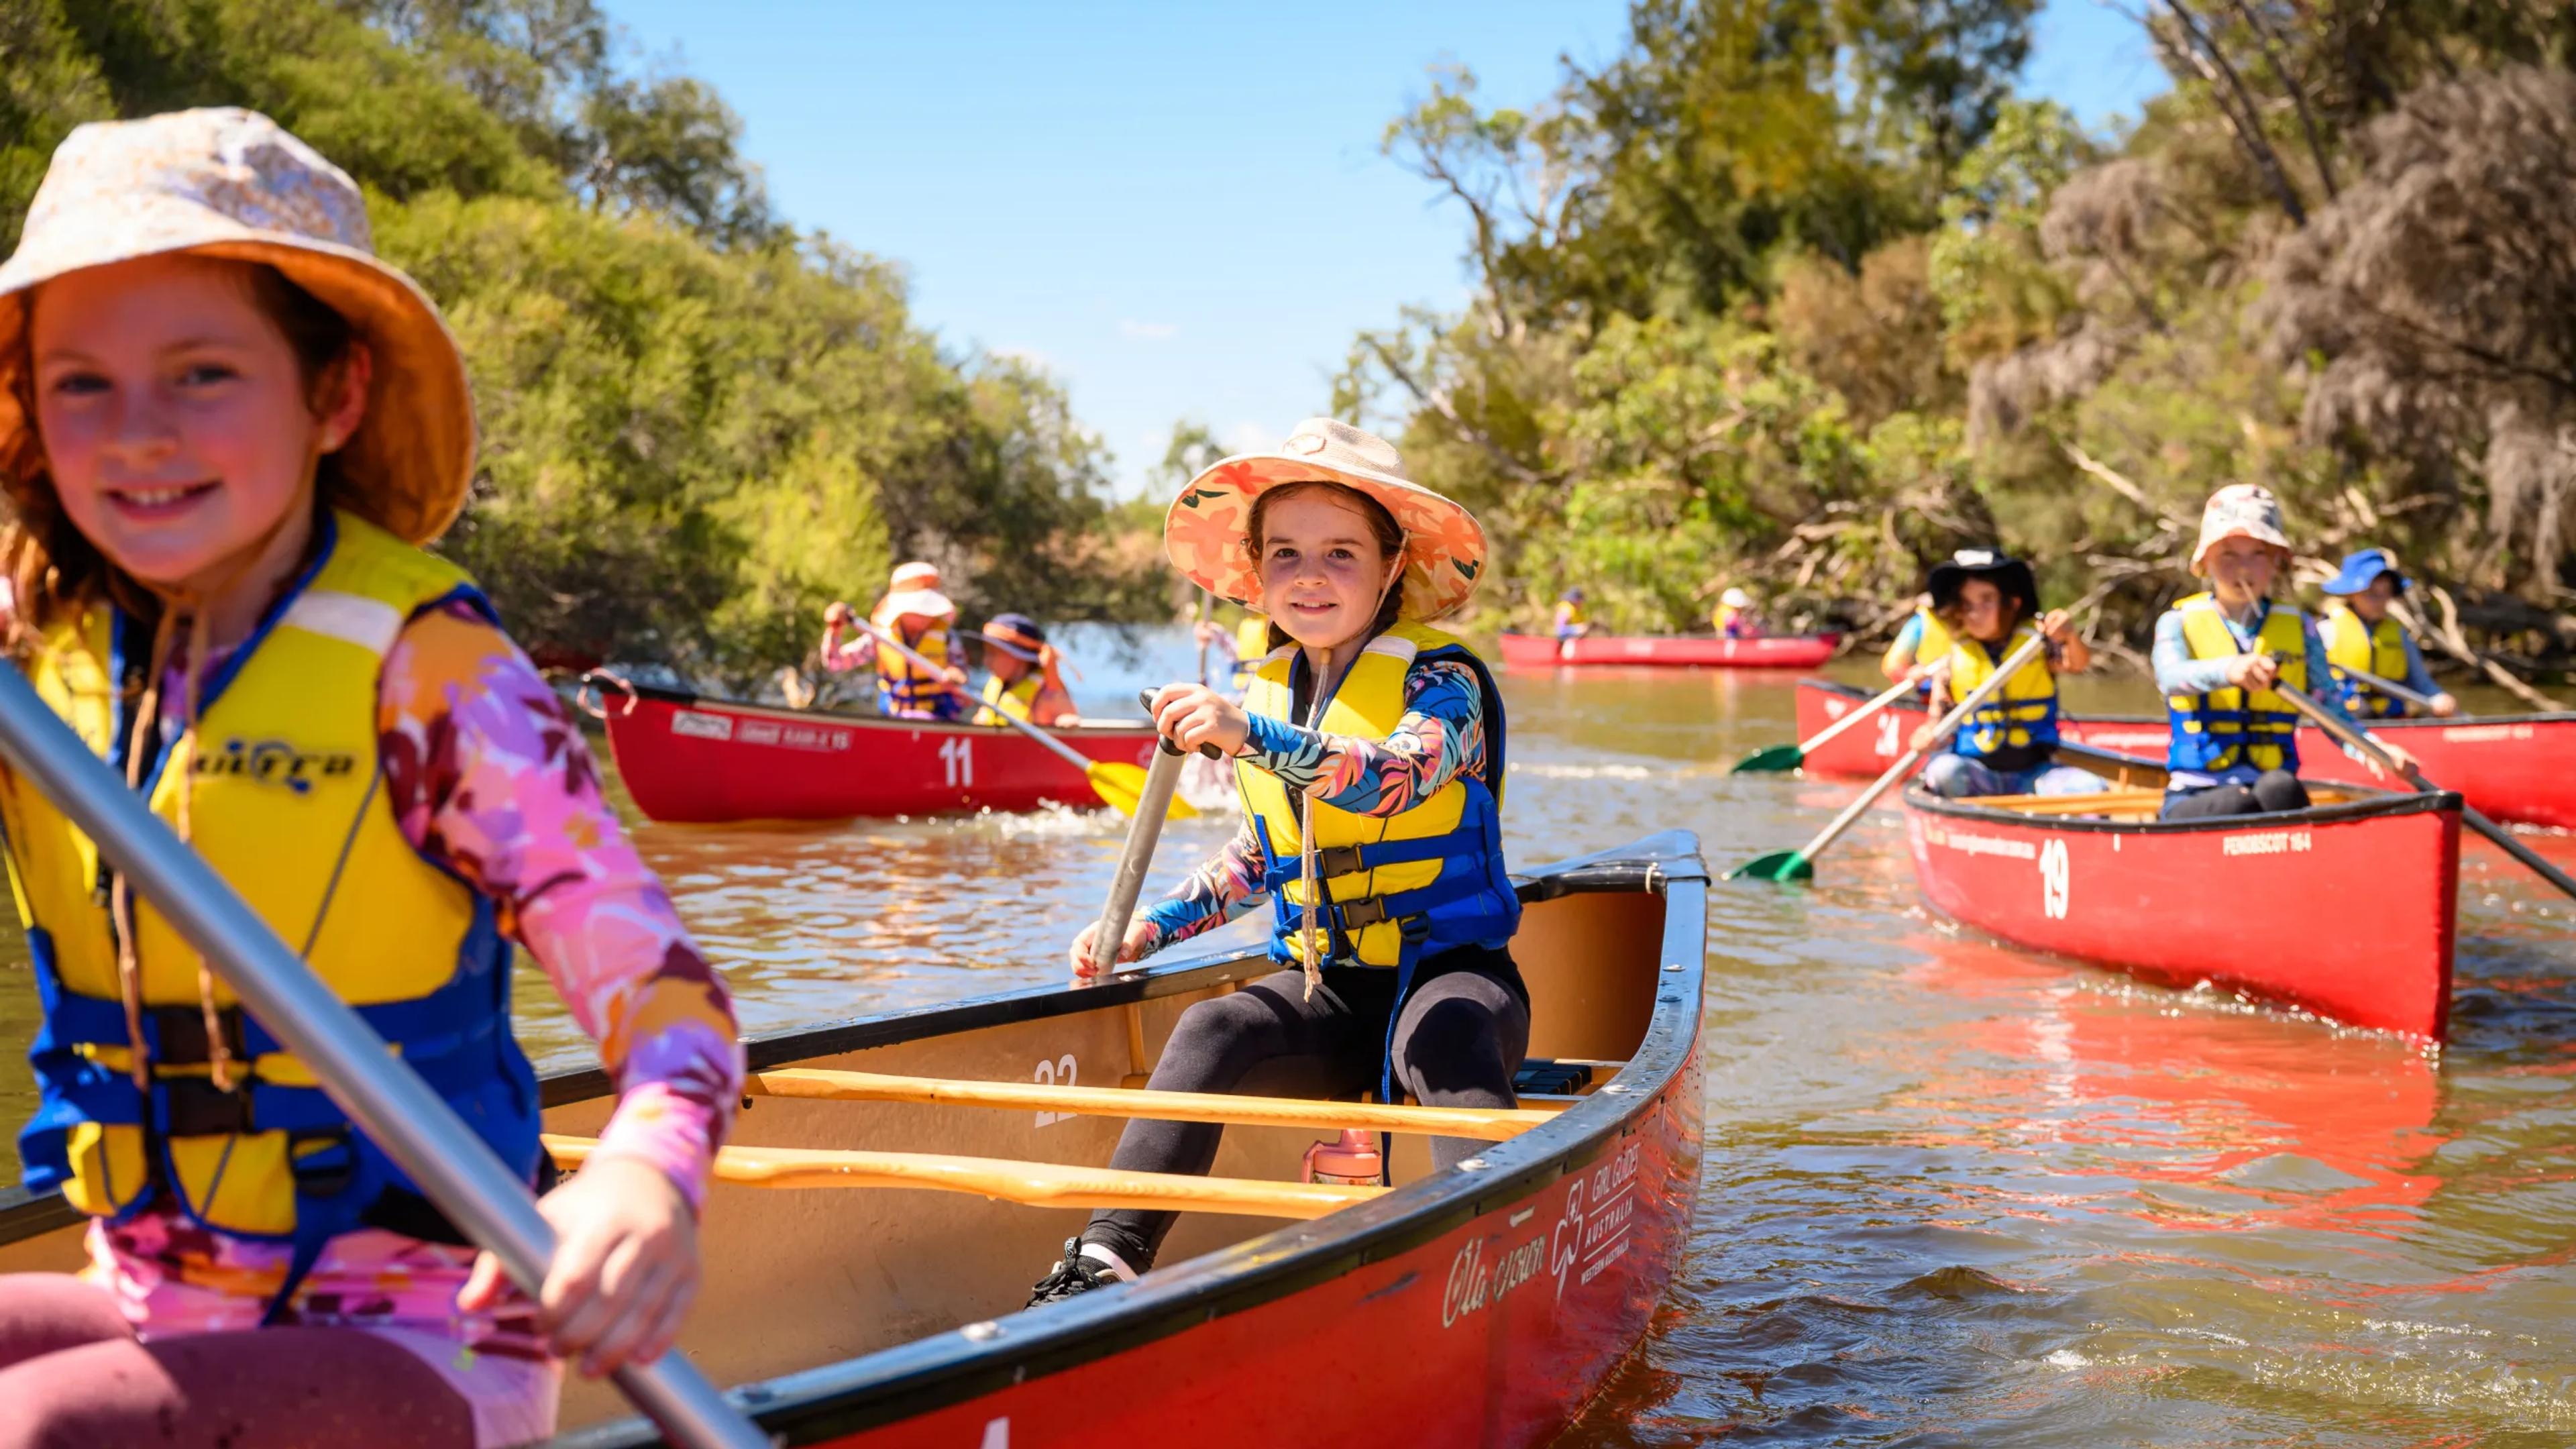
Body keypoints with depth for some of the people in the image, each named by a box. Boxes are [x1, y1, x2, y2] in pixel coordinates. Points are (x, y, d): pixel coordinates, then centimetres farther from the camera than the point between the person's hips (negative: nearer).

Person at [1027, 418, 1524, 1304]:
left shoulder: (1441, 683, -8)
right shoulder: (1266, 694, 10)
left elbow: (1396, 777, -33)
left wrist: (1250, 735, -45)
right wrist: (1144, 931, 16)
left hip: (1450, 971, -5)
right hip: (1326, 988, 5)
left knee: (1442, 1038, -38)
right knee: (1211, 1031, -23)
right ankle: (1107, 1262, -30)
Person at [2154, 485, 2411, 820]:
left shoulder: (2299, 629, 15)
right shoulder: (2179, 623, 6)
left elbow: (2330, 709, 8)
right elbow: (2171, 677, -18)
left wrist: (2375, 748, -13)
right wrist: (2228, 670, -41)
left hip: (2277, 789, 2)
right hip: (2194, 797, -2)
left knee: (2280, 788, -33)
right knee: (2239, 804, -35)